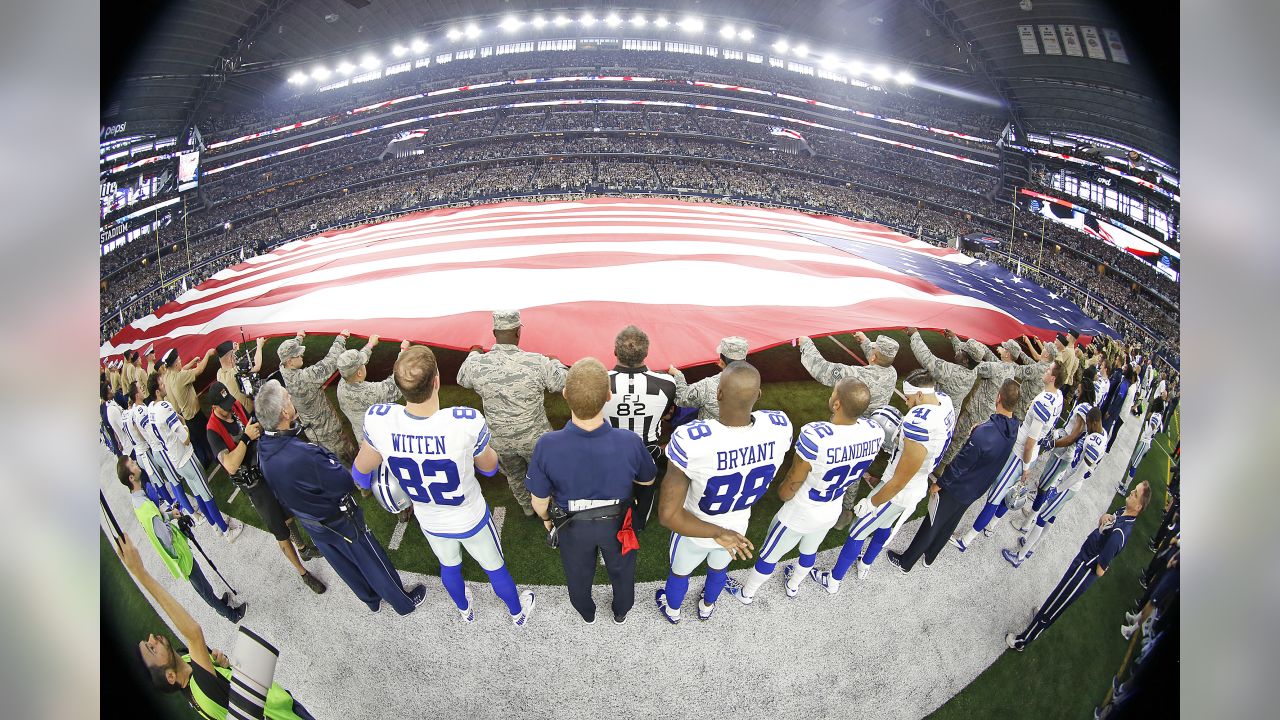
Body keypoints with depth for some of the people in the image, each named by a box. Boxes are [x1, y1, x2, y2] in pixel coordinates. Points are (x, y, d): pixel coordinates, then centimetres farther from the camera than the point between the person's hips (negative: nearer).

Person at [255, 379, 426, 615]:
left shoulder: (263, 448, -16)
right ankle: (404, 602, 39)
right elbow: (344, 483, -30)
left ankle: (372, 600, 52)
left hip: (311, 523, 7)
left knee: (344, 565, 28)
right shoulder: (302, 455, -42)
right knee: (373, 563, 17)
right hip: (339, 523, -7)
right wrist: (331, 458, -12)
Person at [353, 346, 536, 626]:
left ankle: (464, 610, 64)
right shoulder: (467, 423, -41)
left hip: (430, 523, 3)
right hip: (470, 519, -3)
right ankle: (517, 612, 56)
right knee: (495, 568, 27)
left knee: (449, 567, 34)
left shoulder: (379, 421, -33)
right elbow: (489, 467, -17)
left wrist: (362, 482, 15)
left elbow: (361, 470, -9)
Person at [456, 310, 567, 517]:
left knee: (514, 476, 28)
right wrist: (555, 362, 8)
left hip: (500, 441, 3)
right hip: (534, 438, -2)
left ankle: (528, 509, 49)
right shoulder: (537, 362, -26)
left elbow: (462, 380, 7)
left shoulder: (477, 364, -17)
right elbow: (566, 383, -12)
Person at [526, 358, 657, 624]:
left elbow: (539, 499, -17)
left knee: (578, 574, 32)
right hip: (617, 523, 0)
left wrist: (546, 518, 5)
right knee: (621, 569, 32)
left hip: (573, 525, 0)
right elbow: (648, 480, -13)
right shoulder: (630, 442, -36)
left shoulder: (547, 446, -36)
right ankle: (621, 612, 59)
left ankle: (586, 612, 60)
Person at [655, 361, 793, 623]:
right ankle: (707, 607, 67)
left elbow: (668, 515, -37)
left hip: (694, 529, -3)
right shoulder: (780, 427, -31)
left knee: (680, 572, 32)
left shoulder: (690, 441, -43)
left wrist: (717, 533, -26)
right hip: (737, 527, 3)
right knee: (718, 569, 37)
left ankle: (672, 610, 63)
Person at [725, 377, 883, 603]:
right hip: (832, 513, 5)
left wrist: (783, 491, -3)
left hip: (799, 515, -5)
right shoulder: (875, 432, -24)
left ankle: (746, 593, 47)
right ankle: (793, 586, 61)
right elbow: (854, 476, -4)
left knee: (769, 556, 23)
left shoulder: (815, 436, -42)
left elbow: (788, 489, -25)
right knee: (810, 551, 34)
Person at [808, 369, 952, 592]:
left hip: (898, 493, -8)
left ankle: (833, 580, 31)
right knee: (884, 526, 31)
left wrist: (871, 503, -16)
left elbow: (898, 481, -28)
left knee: (858, 533, 13)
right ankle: (865, 565, 56)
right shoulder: (946, 404, -14)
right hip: (919, 488, 8)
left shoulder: (919, 423, -38)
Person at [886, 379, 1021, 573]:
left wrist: (939, 484, -11)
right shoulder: (1016, 429, -12)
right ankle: (929, 556, 45)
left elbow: (960, 464, -25)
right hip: (975, 490, 6)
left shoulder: (984, 432, -35)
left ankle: (905, 562, 28)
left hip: (955, 490, -6)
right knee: (949, 525, 26)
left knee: (931, 526, 11)